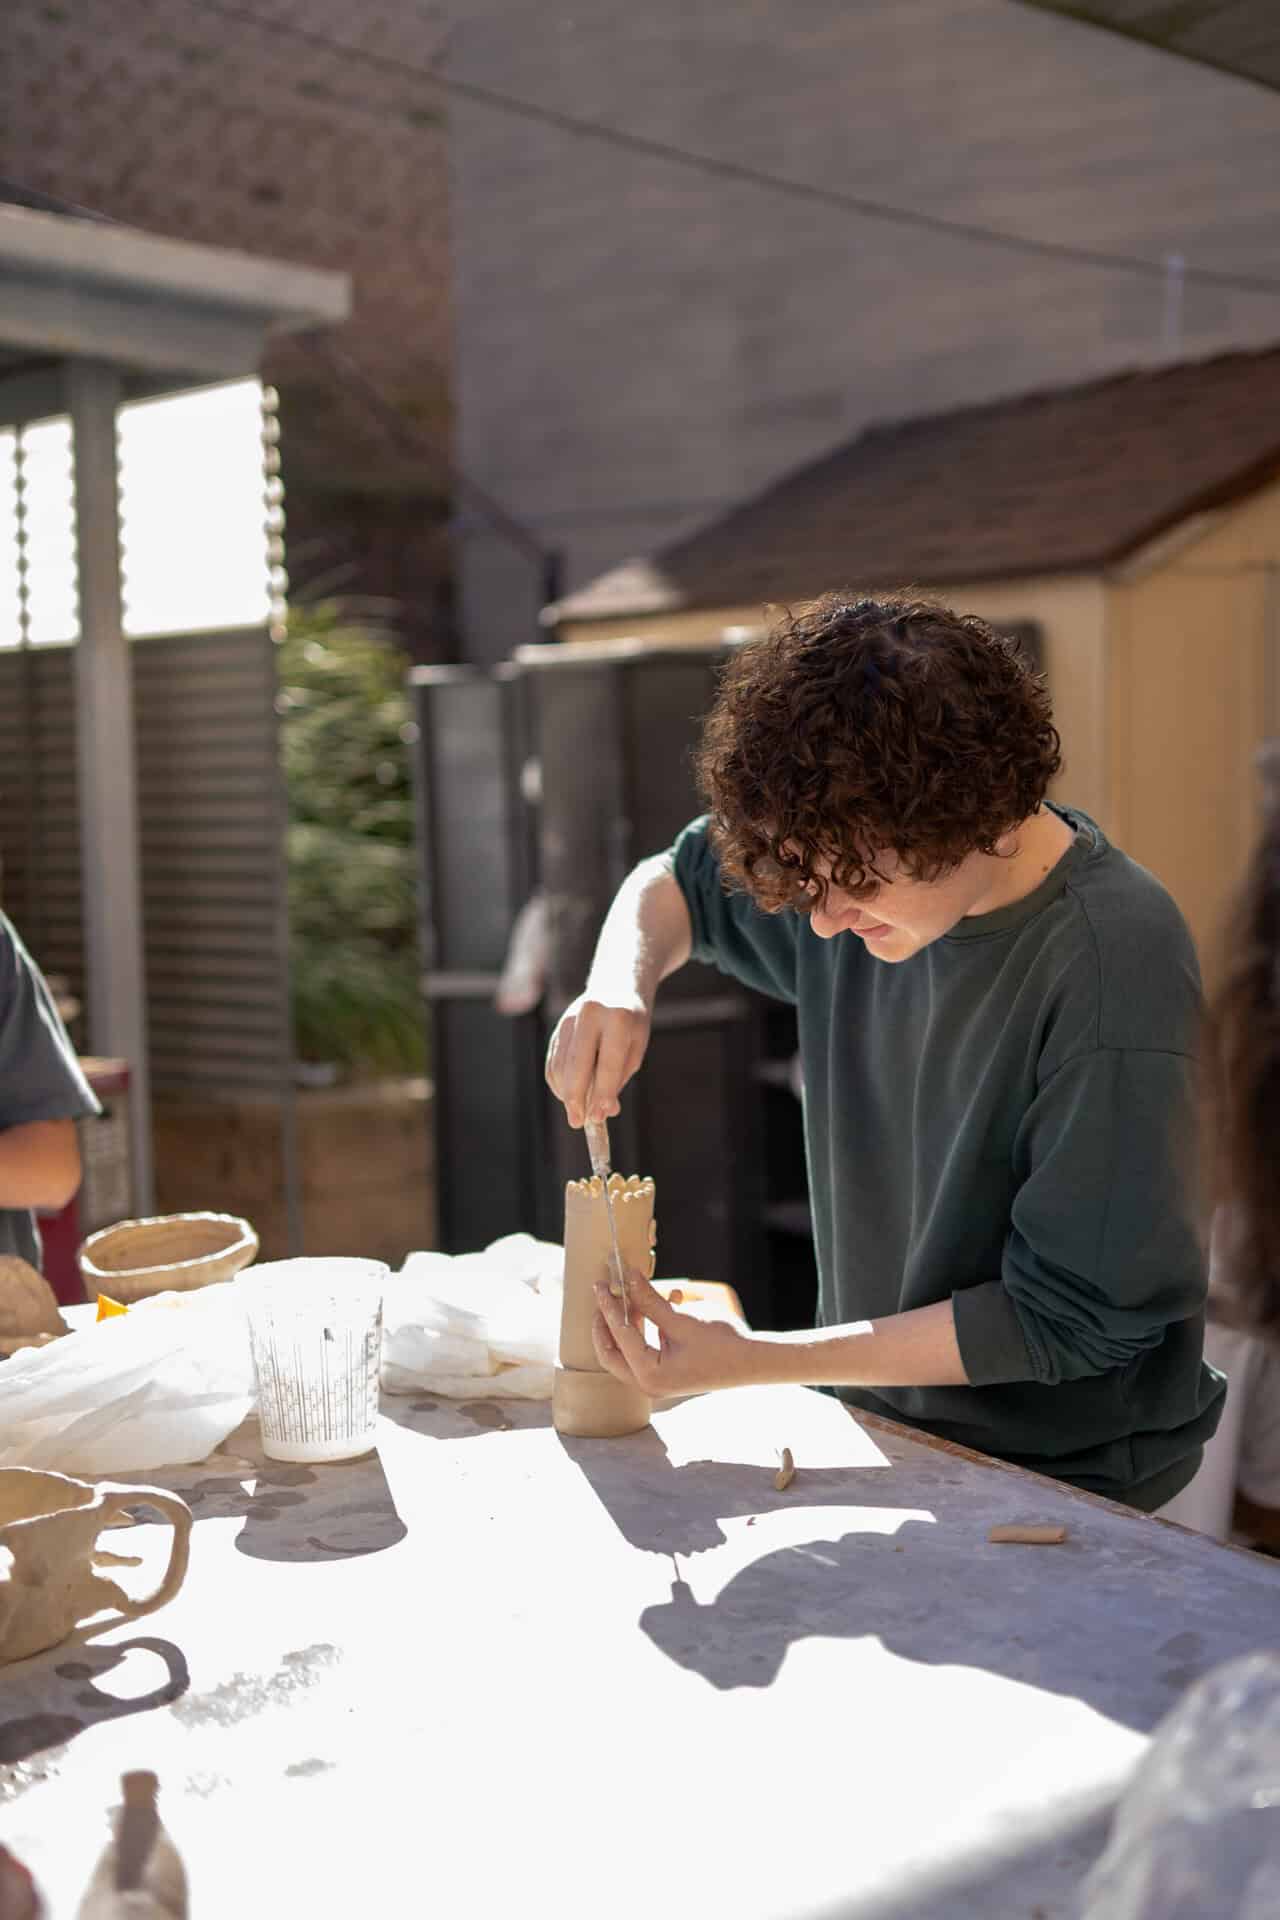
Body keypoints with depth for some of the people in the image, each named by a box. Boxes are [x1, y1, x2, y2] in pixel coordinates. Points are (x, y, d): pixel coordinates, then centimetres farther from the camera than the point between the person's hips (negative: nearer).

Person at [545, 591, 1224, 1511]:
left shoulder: (1115, 969, -24)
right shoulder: (868, 863, -4)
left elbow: (1074, 1318, -19)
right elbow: (678, 882, 16)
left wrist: (750, 1361, -19)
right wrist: (621, 987, -8)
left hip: (1061, 1486, -4)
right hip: (880, 1425, 5)